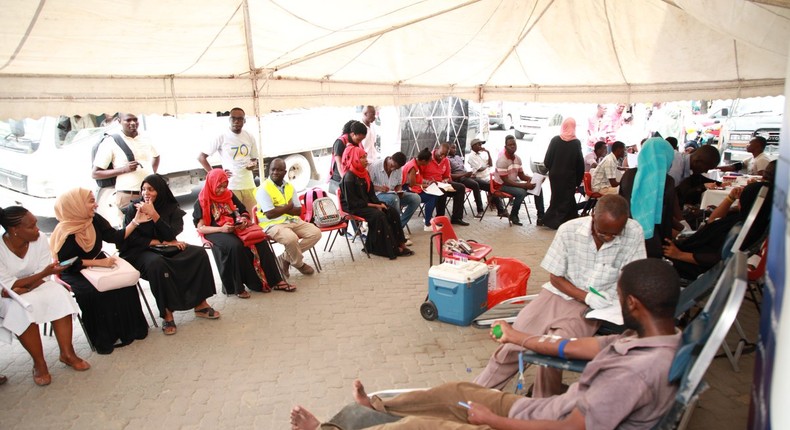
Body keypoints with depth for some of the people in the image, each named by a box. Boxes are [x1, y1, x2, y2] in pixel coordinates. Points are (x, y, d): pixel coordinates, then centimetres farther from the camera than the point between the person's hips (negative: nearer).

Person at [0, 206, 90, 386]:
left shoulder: (39, 239, -15)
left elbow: (44, 279, -11)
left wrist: (22, 289, -28)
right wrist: (44, 273, -33)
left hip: (34, 287, 3)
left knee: (59, 295, -25)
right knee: (22, 308, -33)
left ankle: (67, 353, -18)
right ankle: (39, 363, -19)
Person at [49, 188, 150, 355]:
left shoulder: (95, 219, -5)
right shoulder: (65, 233, -20)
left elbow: (116, 237, 1)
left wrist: (136, 221, -6)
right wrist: (99, 262, -25)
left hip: (97, 266, 5)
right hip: (73, 275, -5)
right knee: (95, 292, -32)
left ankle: (129, 328, -8)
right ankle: (104, 338, -16)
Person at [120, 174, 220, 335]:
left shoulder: (171, 208, 1)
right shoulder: (133, 208, -5)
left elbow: (170, 235, -12)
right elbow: (132, 238, -10)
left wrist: (153, 214, -23)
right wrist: (160, 242, -16)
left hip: (165, 249, 4)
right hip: (140, 252, -3)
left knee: (199, 253, -18)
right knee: (157, 263, -38)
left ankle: (200, 304, -14)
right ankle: (167, 313, -28)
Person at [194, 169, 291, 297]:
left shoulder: (229, 195, 12)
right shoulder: (202, 202, -1)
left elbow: (244, 212, 17)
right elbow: (201, 228, -8)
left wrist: (244, 221, -7)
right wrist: (221, 229, -23)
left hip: (236, 228, 4)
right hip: (216, 232, -4)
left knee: (259, 240, -23)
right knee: (235, 245, -37)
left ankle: (274, 280, -23)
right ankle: (237, 287, -26)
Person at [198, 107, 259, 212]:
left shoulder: (249, 137, 8)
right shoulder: (221, 137, -4)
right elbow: (201, 157, -2)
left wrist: (253, 164, -4)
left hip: (249, 185, 4)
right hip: (231, 186, -4)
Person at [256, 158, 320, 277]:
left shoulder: (290, 187, 9)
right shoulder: (263, 189, -10)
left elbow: (299, 211, 4)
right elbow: (270, 214, -19)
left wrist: (280, 208, -13)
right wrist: (288, 206, -7)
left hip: (293, 221, 7)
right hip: (273, 225, -7)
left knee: (316, 232, -9)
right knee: (291, 238, -35)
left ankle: (286, 258, -2)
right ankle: (299, 264, -3)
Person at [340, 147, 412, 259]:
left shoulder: (365, 173, 9)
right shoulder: (349, 177, -16)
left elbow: (371, 193, 13)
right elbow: (352, 201, -19)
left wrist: (380, 203, -7)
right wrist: (372, 205, -19)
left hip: (367, 204, 8)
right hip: (354, 208, -8)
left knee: (392, 212, -9)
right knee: (379, 215, -29)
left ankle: (399, 243, -9)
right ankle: (391, 248, -20)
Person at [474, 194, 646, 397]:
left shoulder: (634, 233, -12)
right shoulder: (569, 230, -11)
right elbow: (555, 277, -3)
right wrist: (585, 296, -18)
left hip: (595, 307, -2)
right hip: (559, 294, 2)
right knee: (512, 345, -8)